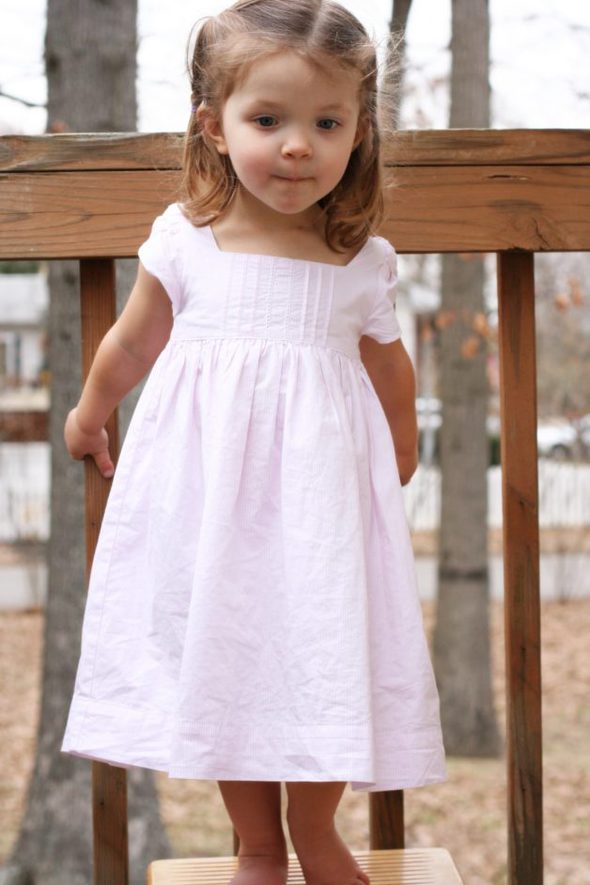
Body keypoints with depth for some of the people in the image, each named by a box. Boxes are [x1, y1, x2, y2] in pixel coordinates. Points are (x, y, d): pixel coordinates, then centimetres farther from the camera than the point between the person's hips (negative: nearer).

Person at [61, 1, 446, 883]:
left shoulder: (363, 262, -3)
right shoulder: (184, 241, -5)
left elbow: (390, 370, 15)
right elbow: (131, 344, 13)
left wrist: (398, 458, 28)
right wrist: (90, 414, 27)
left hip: (320, 489, 0)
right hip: (208, 485, 0)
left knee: (323, 658, 3)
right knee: (224, 658, 6)